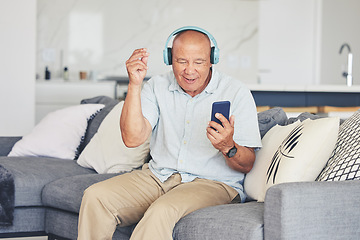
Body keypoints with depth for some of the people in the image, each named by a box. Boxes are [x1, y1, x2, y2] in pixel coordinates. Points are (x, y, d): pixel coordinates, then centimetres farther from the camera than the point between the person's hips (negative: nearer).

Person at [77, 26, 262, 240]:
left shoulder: (237, 93, -5)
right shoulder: (157, 87, 6)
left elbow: (247, 165, -7)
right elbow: (133, 138, -9)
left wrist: (228, 147, -31)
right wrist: (135, 84, -15)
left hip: (211, 183, -4)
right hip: (158, 176, 4)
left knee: (162, 211, -35)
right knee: (96, 197, -18)